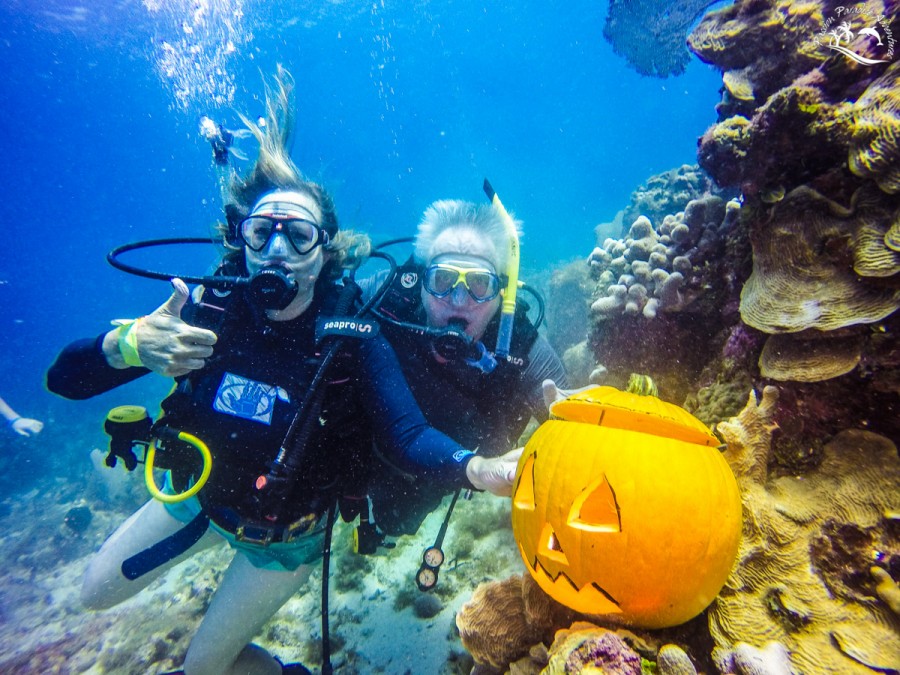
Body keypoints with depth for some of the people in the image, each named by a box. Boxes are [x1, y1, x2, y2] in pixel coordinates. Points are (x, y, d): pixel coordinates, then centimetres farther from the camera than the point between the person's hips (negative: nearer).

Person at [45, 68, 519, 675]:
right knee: (97, 593, 27)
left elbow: (409, 437, -37)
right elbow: (65, 378, -21)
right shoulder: (208, 311, -23)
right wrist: (128, 345, -44)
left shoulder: (352, 337, -30)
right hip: (199, 494, 4)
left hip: (286, 527, -3)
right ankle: (224, 537, 44)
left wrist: (484, 470, -56)